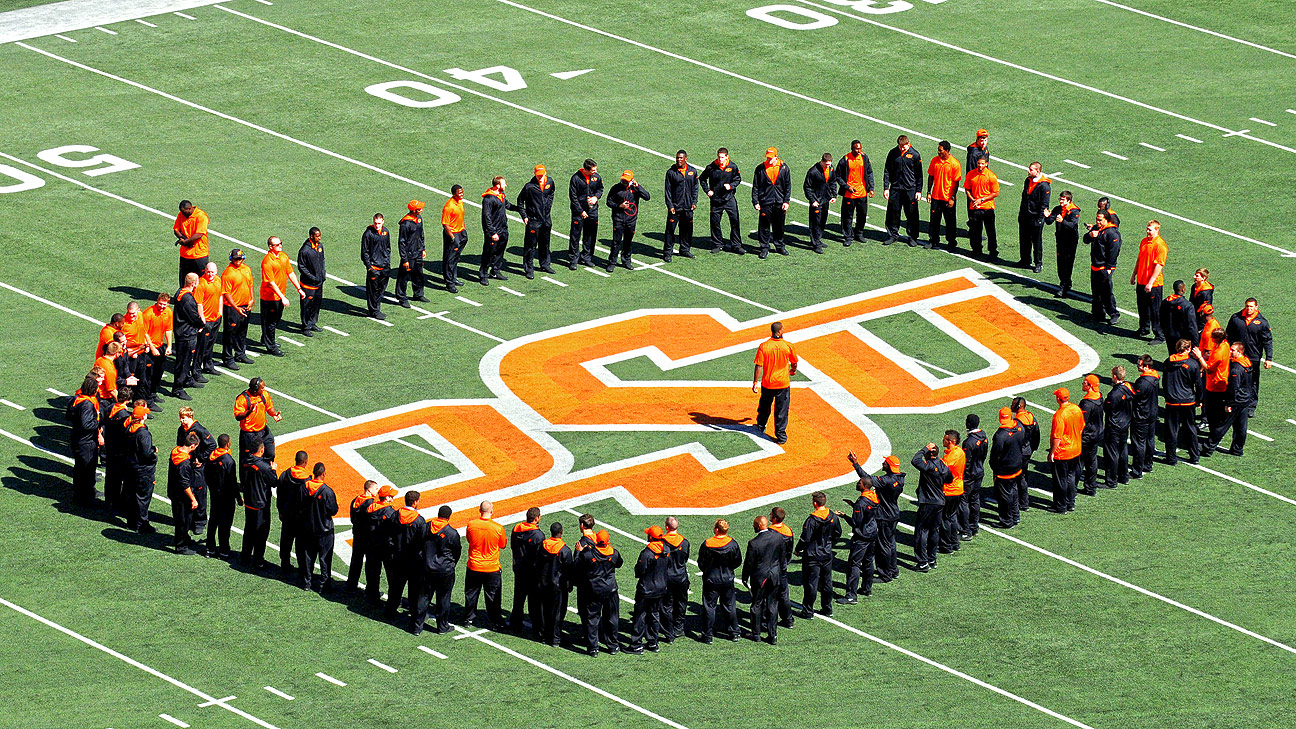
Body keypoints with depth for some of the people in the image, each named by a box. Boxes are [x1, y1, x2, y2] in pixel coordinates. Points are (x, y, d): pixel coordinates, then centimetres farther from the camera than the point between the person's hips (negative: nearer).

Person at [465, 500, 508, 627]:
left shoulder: (471, 525, -13)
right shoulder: (498, 528, -18)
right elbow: (503, 545, -2)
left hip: (474, 567, 1)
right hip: (492, 568, -1)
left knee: (471, 593, 18)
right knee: (492, 595, 13)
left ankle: (469, 618, 27)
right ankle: (495, 619, 21)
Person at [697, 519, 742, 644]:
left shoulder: (707, 544, -17)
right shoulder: (732, 543, -10)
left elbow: (701, 563, -8)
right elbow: (738, 561, 1)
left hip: (711, 579, -3)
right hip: (728, 579, 3)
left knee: (709, 607, 6)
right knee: (729, 606, 15)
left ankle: (708, 635, 8)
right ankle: (734, 633, 21)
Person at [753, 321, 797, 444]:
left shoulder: (763, 346, -14)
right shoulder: (788, 346, -12)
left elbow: (759, 366, -14)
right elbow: (794, 363, 4)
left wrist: (755, 382, -6)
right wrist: (793, 370, 27)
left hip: (767, 383, 1)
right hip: (783, 383, -1)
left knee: (764, 406, 24)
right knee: (781, 410, 8)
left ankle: (761, 426, 43)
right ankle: (781, 435, 9)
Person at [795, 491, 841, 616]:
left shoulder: (812, 519, -22)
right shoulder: (833, 516, -3)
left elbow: (805, 539, -19)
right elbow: (837, 533, 10)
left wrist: (797, 549, -3)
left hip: (813, 556, -6)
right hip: (827, 554, 6)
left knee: (811, 583, 2)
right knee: (826, 582, 17)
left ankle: (808, 611, 8)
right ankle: (827, 608, 26)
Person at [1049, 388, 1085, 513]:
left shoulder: (1059, 415, -26)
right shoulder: (1077, 409, -3)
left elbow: (1057, 437, -24)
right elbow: (1081, 428, 10)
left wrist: (1052, 452, -14)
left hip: (1062, 453, -7)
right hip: (1076, 450, 7)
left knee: (1060, 480, 7)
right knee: (1071, 478, 20)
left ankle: (1061, 507, 16)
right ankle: (1071, 504, 30)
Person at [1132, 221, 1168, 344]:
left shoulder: (1160, 245, -17)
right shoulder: (1144, 241, 8)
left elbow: (1159, 265, -21)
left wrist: (1150, 283, -23)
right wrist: (1134, 274, 20)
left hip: (1154, 283, -8)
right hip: (1141, 281, 8)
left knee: (1155, 310, -3)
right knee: (1142, 307, 21)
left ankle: (1160, 336, 3)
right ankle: (1144, 329, 39)